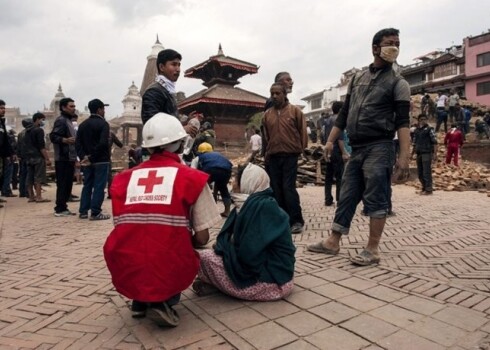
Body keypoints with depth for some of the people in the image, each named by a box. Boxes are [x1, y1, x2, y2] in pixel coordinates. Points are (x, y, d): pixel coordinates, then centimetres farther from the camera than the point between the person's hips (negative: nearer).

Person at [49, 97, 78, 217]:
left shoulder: (68, 120, 20)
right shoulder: (61, 120, -10)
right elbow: (53, 136, -20)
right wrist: (65, 140, -36)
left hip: (69, 158, 10)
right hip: (63, 159, -10)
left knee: (67, 184, 11)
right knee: (62, 184, -7)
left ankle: (62, 207, 17)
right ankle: (60, 209, -4)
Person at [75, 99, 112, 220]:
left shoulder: (83, 124, 11)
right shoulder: (103, 123, -9)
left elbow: (78, 143, 4)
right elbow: (103, 144, -21)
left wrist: (83, 157, -4)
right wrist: (92, 158, -15)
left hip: (87, 161, 7)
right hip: (101, 160, -6)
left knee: (87, 185, 13)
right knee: (99, 186, -3)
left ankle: (83, 211, 15)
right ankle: (95, 213, -3)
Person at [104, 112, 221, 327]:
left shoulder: (123, 179, 7)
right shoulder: (193, 178, -2)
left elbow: (124, 230, 15)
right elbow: (201, 239, -1)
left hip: (125, 276, 4)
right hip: (170, 274, -3)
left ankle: (140, 302, 22)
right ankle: (164, 303, 7)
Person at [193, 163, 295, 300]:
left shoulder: (264, 207, -22)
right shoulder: (251, 204, 6)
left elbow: (247, 253, -27)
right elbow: (234, 240, 10)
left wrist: (223, 247, -9)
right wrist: (225, 247, -10)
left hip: (271, 280, -9)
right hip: (261, 269, 9)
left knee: (204, 257, -12)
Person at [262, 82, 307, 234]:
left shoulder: (295, 111, -1)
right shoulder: (267, 114, 9)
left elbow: (302, 132, 0)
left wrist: (300, 150, 0)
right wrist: (267, 153, 12)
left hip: (290, 156, -4)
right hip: (272, 157, 4)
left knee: (288, 188, -10)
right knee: (276, 190, 7)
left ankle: (296, 220, 1)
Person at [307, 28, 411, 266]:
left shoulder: (398, 83, 1)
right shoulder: (357, 78, 16)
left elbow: (402, 121, -9)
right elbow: (344, 112, 17)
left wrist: (404, 156, -21)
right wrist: (330, 140, 9)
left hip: (379, 148, -5)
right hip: (356, 149, 5)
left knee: (376, 199, -4)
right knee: (346, 197, 9)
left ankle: (372, 250, 4)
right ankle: (333, 242, 17)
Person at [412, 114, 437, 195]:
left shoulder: (429, 129, -1)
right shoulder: (417, 130, 15)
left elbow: (435, 142, -7)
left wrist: (435, 154, -15)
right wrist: (412, 154, 17)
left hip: (427, 153, -6)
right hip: (419, 153, 6)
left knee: (426, 172, -7)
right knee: (420, 173, 10)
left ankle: (428, 189, 0)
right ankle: (424, 188, 22)